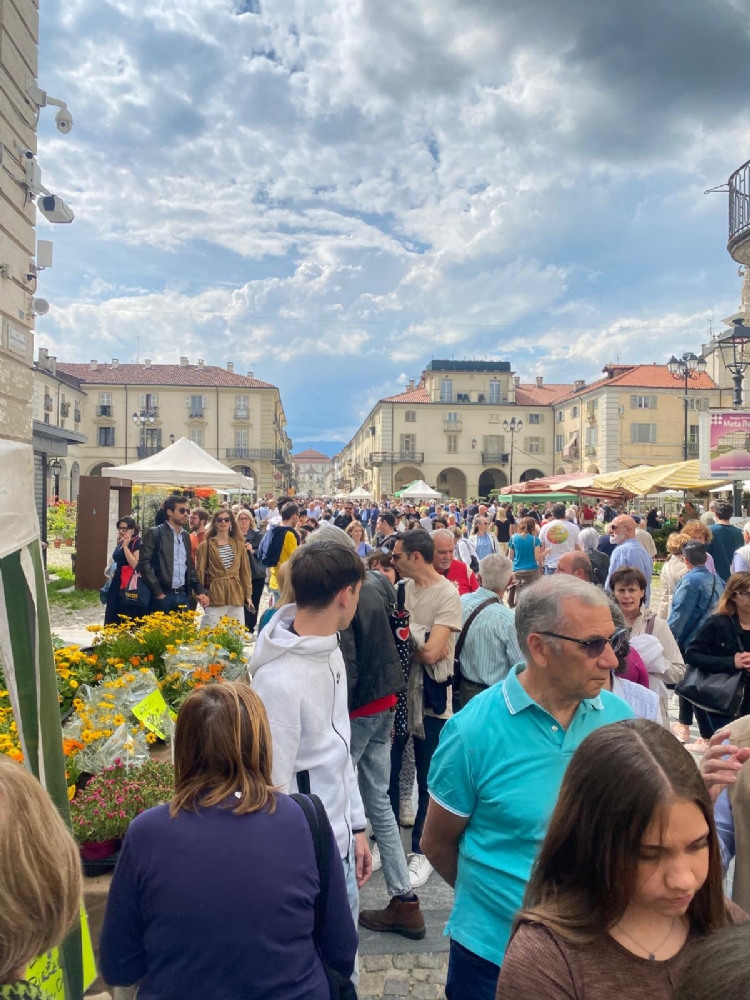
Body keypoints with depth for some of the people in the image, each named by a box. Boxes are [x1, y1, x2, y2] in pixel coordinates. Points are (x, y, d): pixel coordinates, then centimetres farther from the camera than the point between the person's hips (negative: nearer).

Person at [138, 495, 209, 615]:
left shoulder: (186, 536, 16)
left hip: (183, 595, 5)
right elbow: (144, 564, -10)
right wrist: (157, 592, -14)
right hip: (162, 596, -5)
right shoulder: (154, 533, -3)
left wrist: (200, 590, 7)